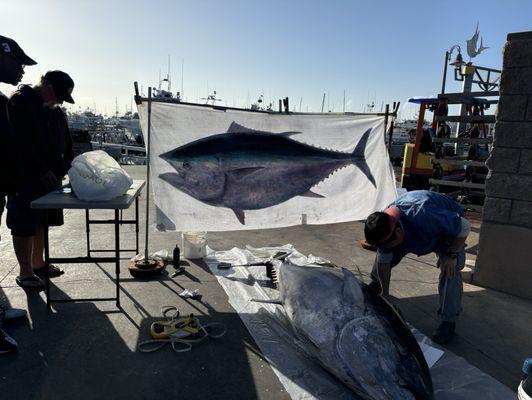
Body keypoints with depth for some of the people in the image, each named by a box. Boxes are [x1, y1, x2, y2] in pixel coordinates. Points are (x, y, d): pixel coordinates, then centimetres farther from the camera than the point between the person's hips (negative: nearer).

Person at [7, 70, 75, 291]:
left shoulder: (55, 111, 13)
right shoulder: (19, 103, -12)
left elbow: (66, 144, 16)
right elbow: (23, 145, -20)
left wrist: (64, 167, 2)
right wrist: (42, 172, -20)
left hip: (49, 178, 8)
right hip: (25, 180, -8)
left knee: (41, 223, 15)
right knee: (24, 226, 0)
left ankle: (38, 264, 28)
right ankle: (25, 273, 11)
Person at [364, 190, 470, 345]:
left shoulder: (427, 217, -49)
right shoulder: (384, 228, -29)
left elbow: (465, 226, -31)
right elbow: (383, 261, -13)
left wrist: (451, 255, -28)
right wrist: (385, 293, -7)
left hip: (449, 226, -4)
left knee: (450, 270, -22)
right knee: (384, 253, 3)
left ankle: (448, 321, -8)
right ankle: (375, 283, 31)